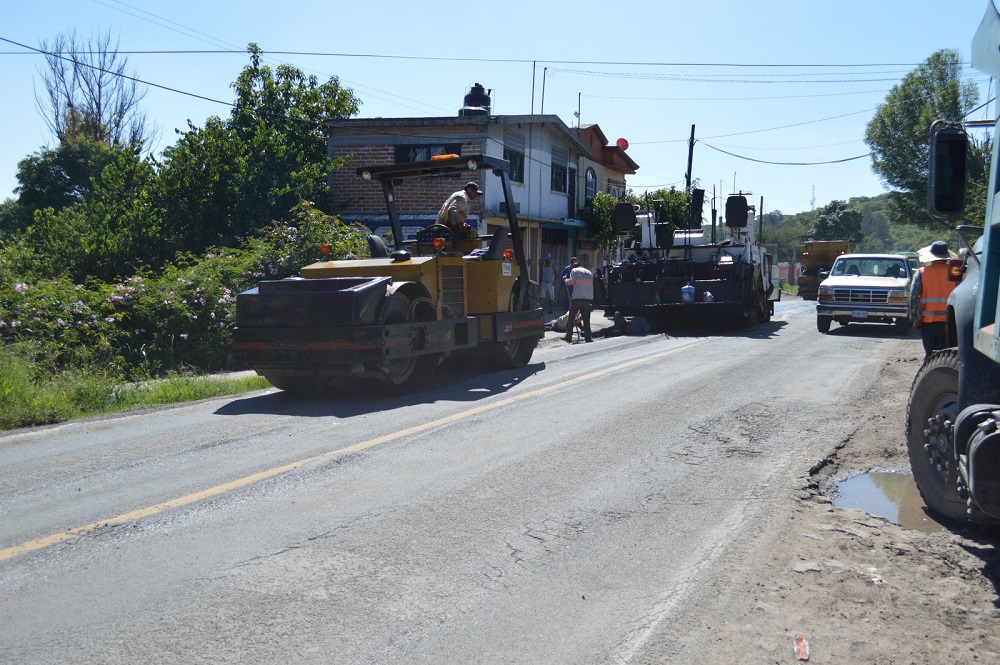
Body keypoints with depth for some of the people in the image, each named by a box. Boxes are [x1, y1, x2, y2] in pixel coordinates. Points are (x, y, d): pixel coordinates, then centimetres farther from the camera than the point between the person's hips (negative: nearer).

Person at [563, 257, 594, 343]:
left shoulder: (574, 270, 6)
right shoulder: (589, 272, 24)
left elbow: (572, 281, -9)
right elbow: (592, 285, 22)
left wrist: (566, 280, 12)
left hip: (577, 298, -4)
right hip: (588, 298, 4)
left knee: (571, 317, 6)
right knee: (586, 319, 7)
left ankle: (569, 337, 7)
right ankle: (588, 337, -1)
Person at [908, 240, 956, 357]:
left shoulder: (921, 273, -3)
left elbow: (913, 298, -8)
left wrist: (916, 320, -2)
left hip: (927, 322, 0)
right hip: (948, 322, 0)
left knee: (930, 353, 10)